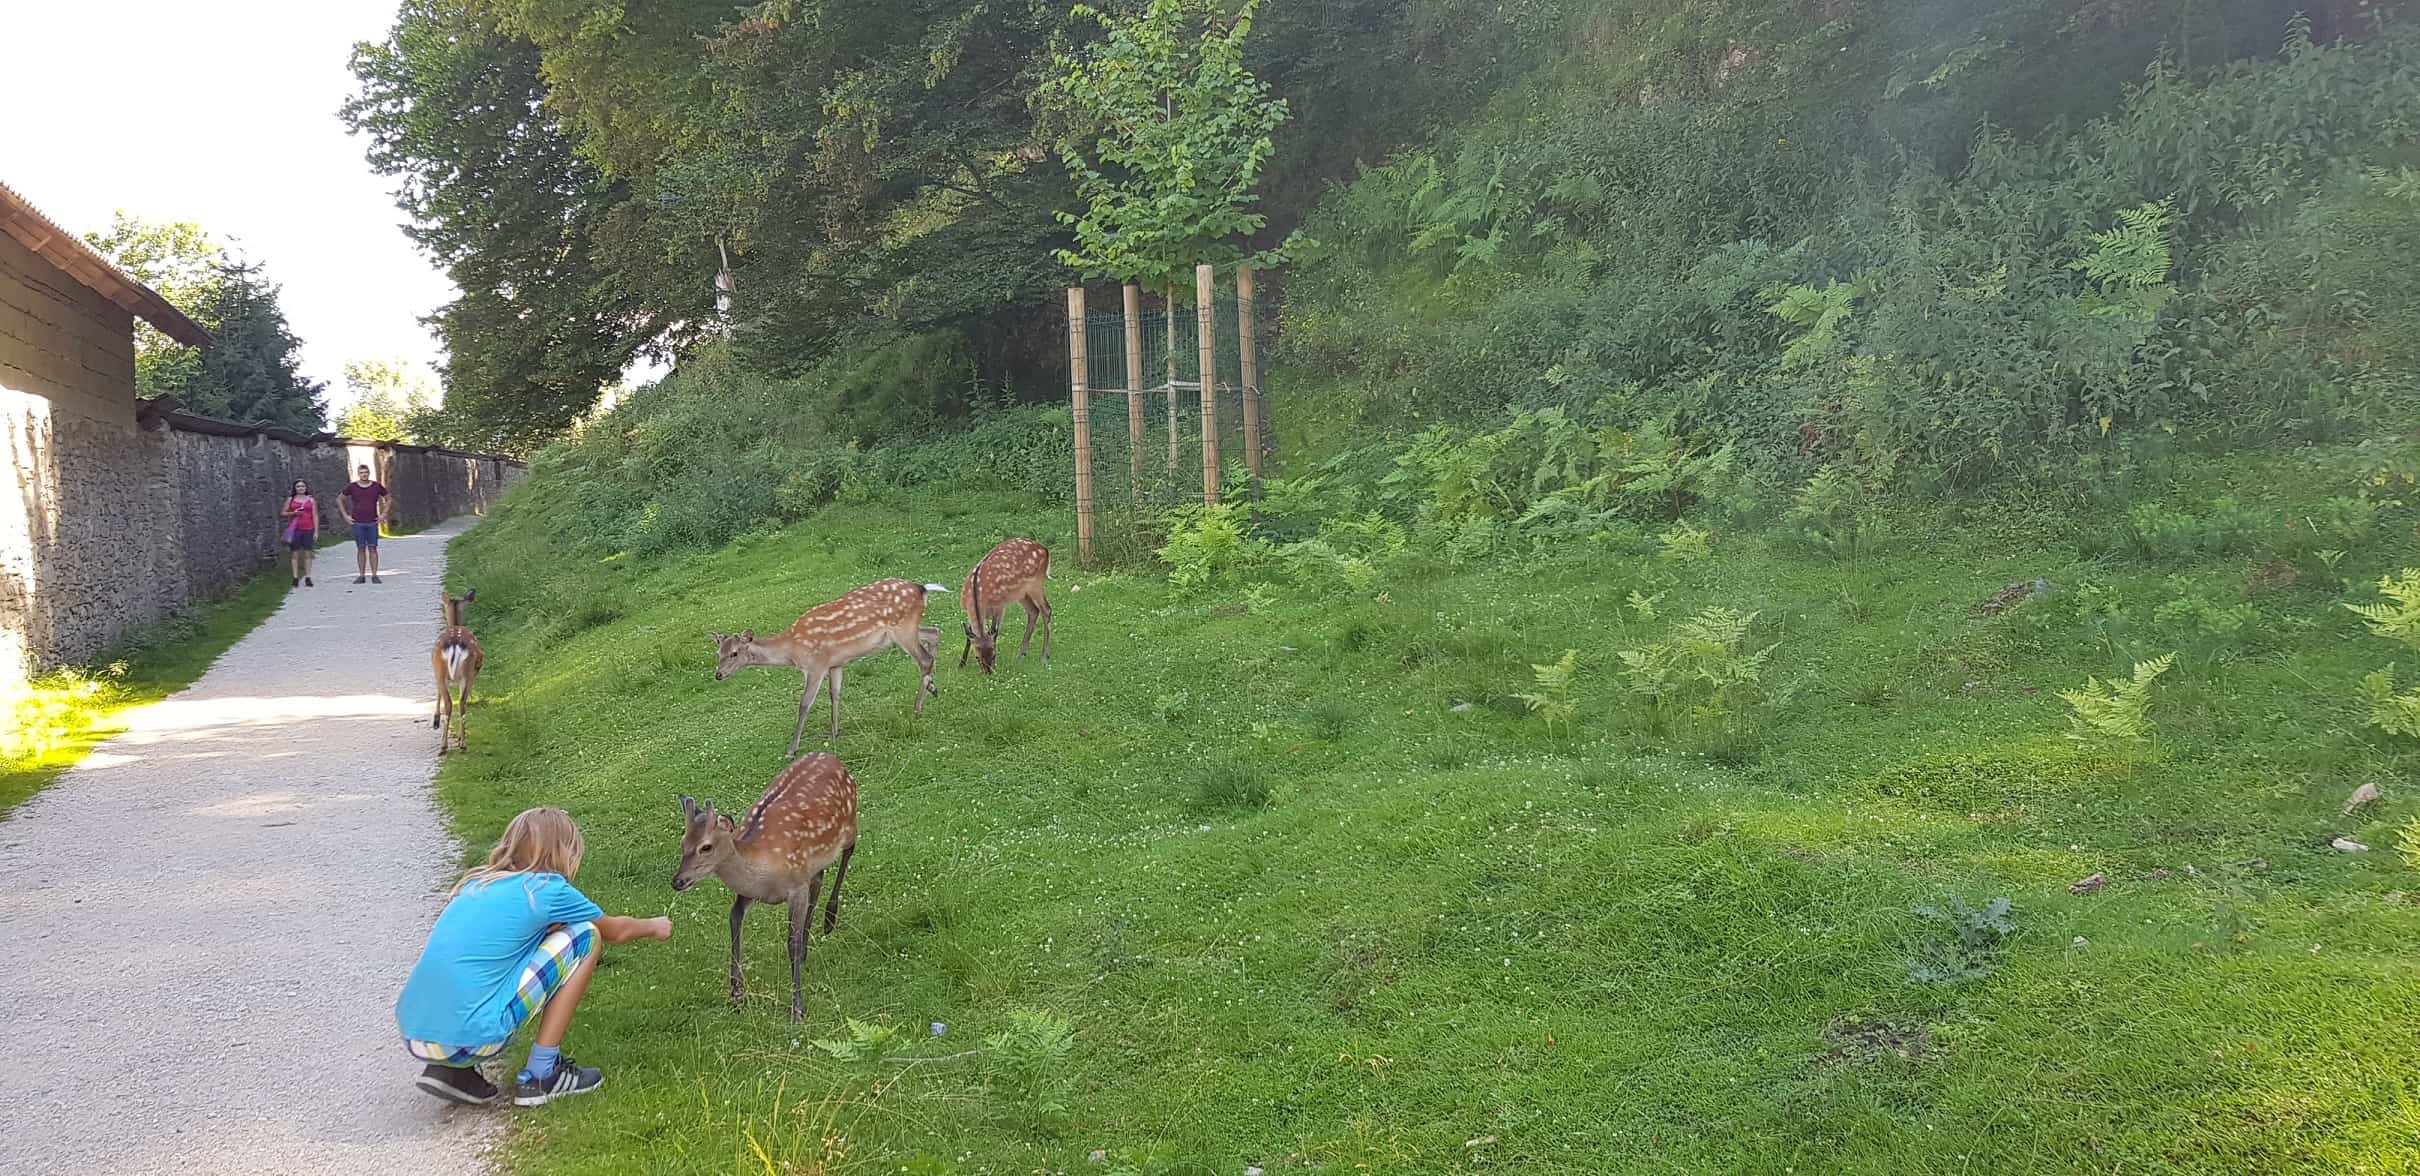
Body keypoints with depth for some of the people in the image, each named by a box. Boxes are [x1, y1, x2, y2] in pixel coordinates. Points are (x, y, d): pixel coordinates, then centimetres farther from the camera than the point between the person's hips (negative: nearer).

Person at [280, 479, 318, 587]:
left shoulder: (311, 500, 8)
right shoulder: (290, 499, 8)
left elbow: (315, 516, 6)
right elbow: (283, 513, 10)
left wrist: (316, 531, 0)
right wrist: (293, 513, -10)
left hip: (308, 529, 0)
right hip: (295, 529, 0)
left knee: (307, 554, 0)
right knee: (295, 553, -1)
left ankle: (308, 578, 3)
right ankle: (295, 578, 3)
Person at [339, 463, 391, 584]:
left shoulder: (377, 486, 2)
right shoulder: (352, 487, 2)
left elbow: (388, 499, 14)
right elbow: (339, 499, 13)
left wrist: (383, 514, 4)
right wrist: (345, 516, 5)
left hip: (372, 523, 0)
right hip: (357, 523, 0)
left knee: (372, 549, -2)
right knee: (361, 549, 2)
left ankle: (374, 576, -1)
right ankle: (361, 576, 5)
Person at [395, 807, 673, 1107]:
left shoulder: (478, 883, 19)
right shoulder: (548, 890, 1)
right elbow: (616, 931, 20)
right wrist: (653, 927, 42)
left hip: (412, 1036, 7)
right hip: (471, 1036, -7)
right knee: (586, 935, 6)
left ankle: (450, 1071, 17)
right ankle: (540, 1075, 8)